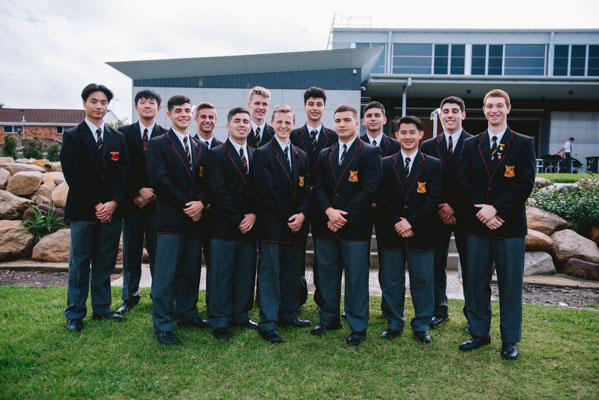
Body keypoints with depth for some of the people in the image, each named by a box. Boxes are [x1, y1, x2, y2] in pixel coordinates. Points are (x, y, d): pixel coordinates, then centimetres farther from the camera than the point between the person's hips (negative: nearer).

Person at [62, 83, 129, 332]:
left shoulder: (118, 138, 12)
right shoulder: (72, 137, 1)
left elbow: (124, 173, 5)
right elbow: (73, 175, -7)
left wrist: (113, 203, -10)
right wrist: (96, 206, -13)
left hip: (111, 211, 3)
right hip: (83, 211, -3)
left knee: (105, 263, 9)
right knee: (79, 263, 5)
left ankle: (102, 309, 21)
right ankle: (75, 314, 16)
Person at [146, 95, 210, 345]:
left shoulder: (200, 148, 16)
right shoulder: (158, 145, 0)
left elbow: (206, 182, 12)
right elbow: (159, 180, -11)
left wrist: (200, 203, -8)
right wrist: (186, 204, -13)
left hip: (194, 220, 5)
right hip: (170, 220, -5)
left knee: (191, 272, 13)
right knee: (165, 274, -1)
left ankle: (187, 314, 27)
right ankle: (163, 326, 8)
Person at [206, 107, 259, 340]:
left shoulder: (256, 155, 13)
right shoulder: (217, 155, -2)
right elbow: (217, 192, -11)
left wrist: (253, 214, -7)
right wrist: (238, 219, -13)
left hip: (249, 225, 5)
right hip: (224, 226, -5)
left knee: (246, 274, 10)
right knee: (221, 276, 2)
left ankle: (241, 315, 25)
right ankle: (219, 322, 13)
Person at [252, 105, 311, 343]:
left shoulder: (301, 156, 15)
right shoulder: (262, 154, -3)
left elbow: (305, 189, 11)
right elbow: (266, 191, -11)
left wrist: (302, 214, -6)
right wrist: (289, 216, -13)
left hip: (295, 225, 6)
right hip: (272, 225, -5)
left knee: (292, 273, 12)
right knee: (269, 274, 0)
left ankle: (288, 314, 26)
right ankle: (268, 324, 8)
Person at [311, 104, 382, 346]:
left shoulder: (370, 153, -2)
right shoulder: (324, 155, 14)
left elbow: (370, 190, -11)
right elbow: (318, 188, 7)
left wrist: (345, 217, -15)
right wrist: (328, 211, -12)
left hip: (355, 227, -5)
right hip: (325, 226, 5)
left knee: (356, 279, 3)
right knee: (327, 276, 13)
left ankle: (358, 328, 16)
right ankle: (329, 319, 30)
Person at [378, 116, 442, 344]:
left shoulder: (433, 165, 3)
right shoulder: (386, 164, 6)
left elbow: (433, 199, -5)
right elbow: (383, 198, 0)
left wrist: (411, 221, -15)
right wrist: (397, 223, -13)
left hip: (421, 233, -1)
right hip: (391, 233, 1)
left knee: (422, 281, 6)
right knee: (390, 281, 8)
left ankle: (421, 326, 22)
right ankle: (394, 323, 24)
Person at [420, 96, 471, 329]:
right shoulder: (428, 146, 9)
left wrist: (454, 206, -12)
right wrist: (438, 209, -7)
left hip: (465, 215, -2)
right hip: (437, 215, 3)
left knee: (469, 266, 5)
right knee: (436, 264, 7)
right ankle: (440, 311, 21)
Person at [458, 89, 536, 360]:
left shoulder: (524, 144, 2)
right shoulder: (471, 145, 10)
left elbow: (526, 183, -7)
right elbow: (464, 181, 2)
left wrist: (496, 208, -16)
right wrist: (481, 210, -12)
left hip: (510, 224, -2)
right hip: (477, 224, 3)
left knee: (510, 283, 5)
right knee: (476, 281, 9)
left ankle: (510, 340, 19)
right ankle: (479, 333, 24)